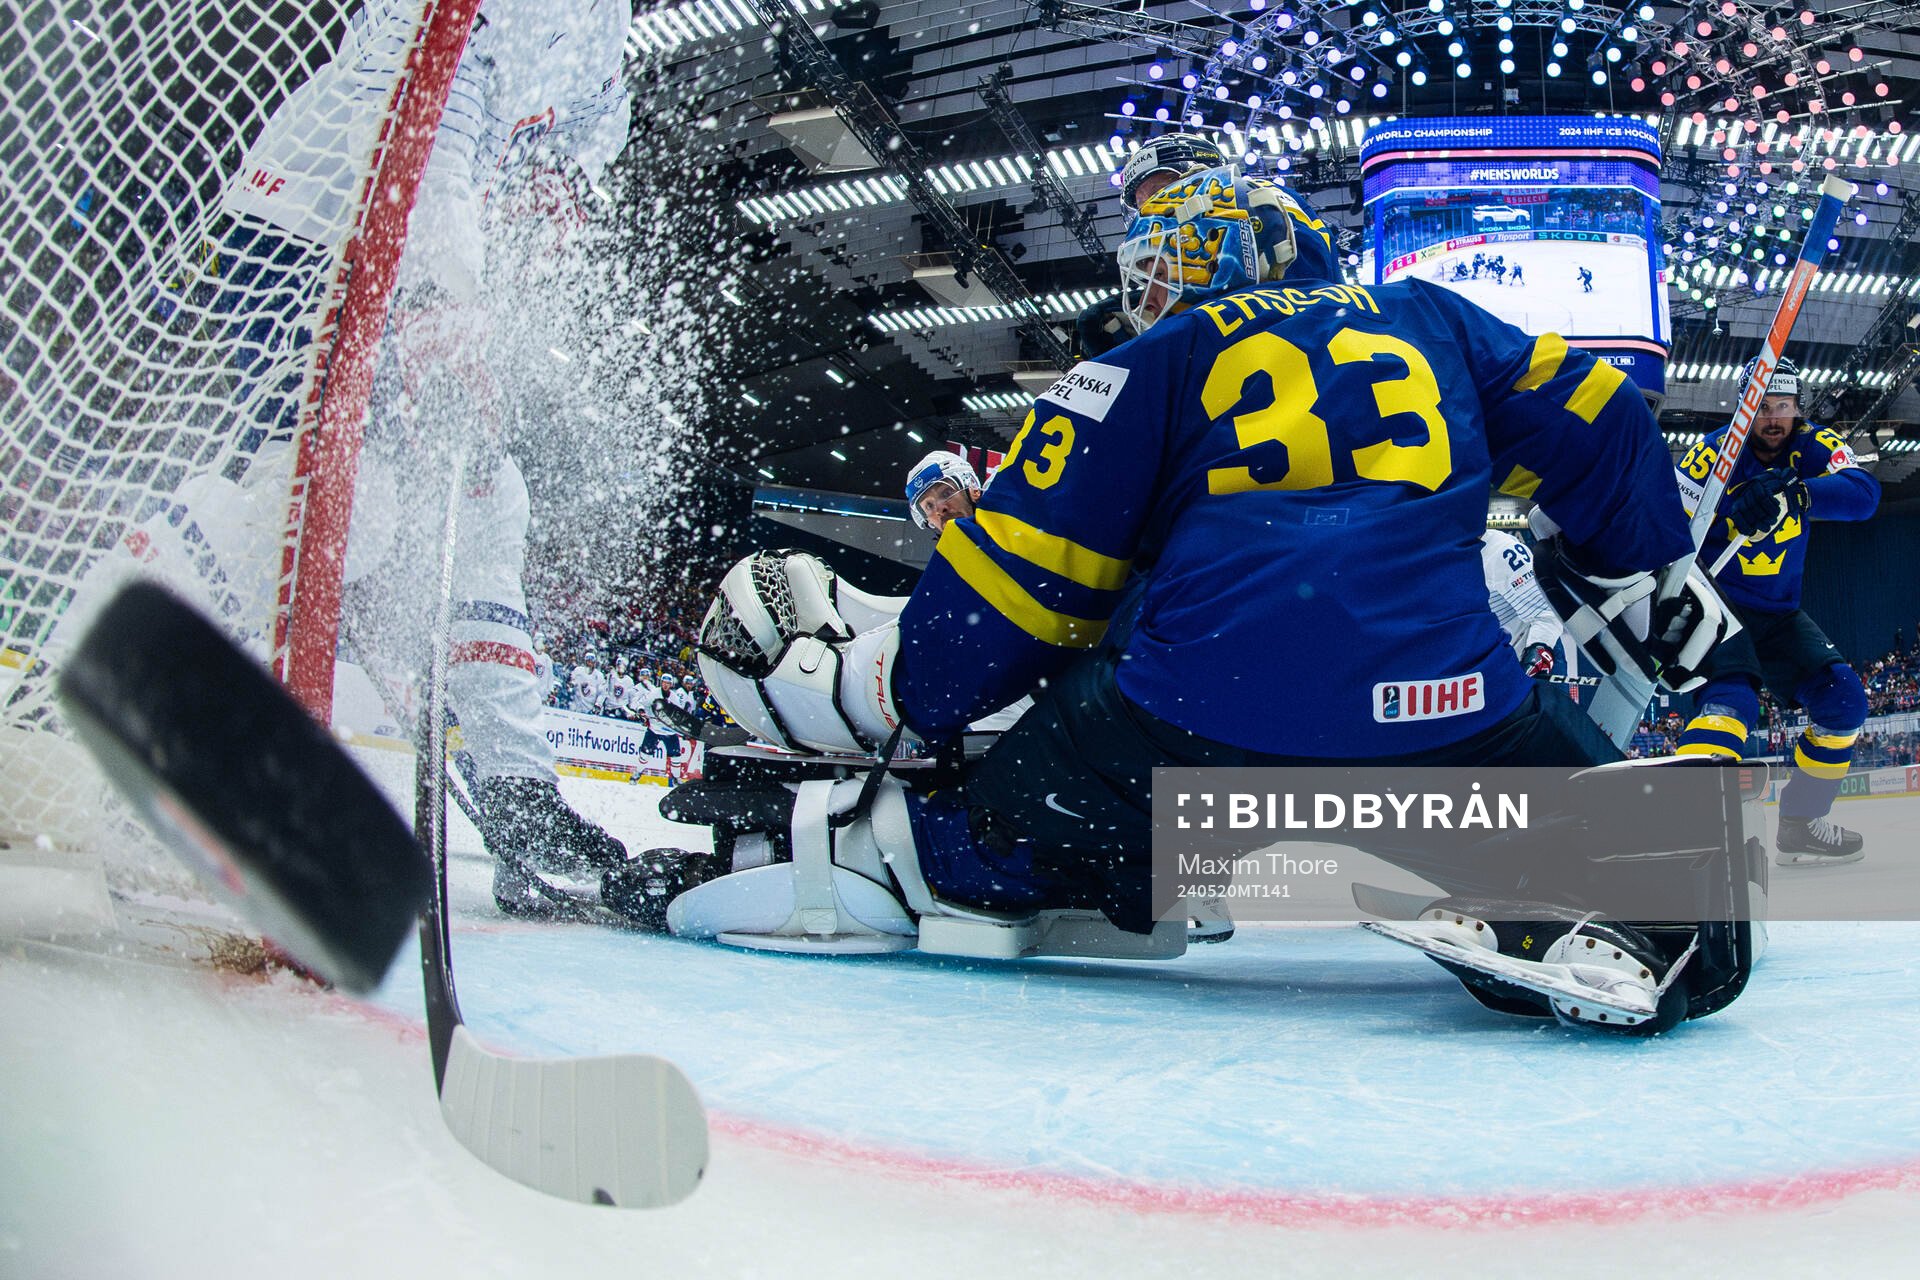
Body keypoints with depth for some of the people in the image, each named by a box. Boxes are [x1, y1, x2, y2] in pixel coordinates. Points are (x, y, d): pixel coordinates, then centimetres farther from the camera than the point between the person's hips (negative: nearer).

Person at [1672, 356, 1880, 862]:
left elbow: (1863, 494, -21)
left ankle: (1800, 824, 13)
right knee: (1732, 697, -29)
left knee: (1843, 698, -1)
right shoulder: (1714, 454, -14)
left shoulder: (1815, 446, -3)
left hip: (1777, 612, 6)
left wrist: (1790, 493, -38)